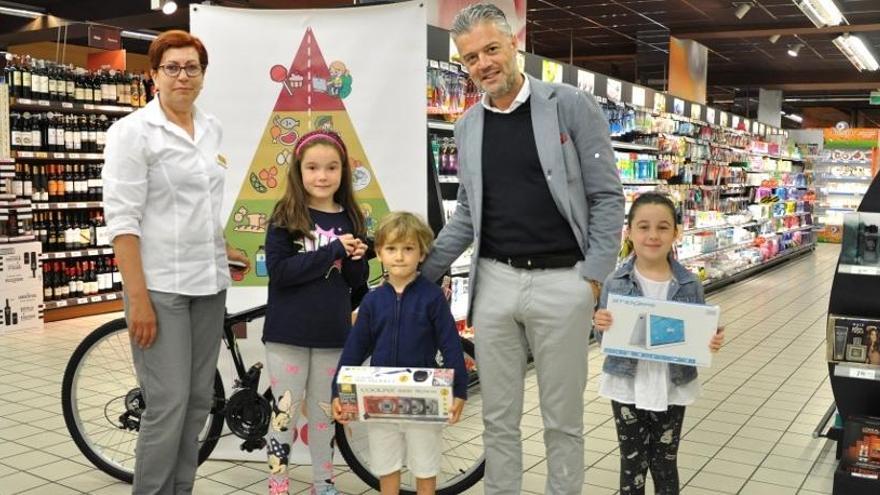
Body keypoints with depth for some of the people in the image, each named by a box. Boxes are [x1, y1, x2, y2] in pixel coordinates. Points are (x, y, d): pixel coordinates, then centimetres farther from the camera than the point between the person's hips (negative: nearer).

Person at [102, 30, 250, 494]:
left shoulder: (212, 129, 10)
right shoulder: (132, 131, -8)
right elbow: (122, 220, -13)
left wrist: (225, 250, 16)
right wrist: (138, 298, -18)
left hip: (208, 283, 6)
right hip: (160, 286, -6)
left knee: (199, 401, 10)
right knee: (168, 405, -6)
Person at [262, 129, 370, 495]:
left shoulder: (350, 219, 4)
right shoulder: (285, 217, -5)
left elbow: (358, 283, 8)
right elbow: (279, 271, -18)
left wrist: (355, 260, -14)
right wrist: (332, 251, -20)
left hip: (333, 334, 3)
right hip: (288, 332, -3)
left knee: (325, 412, 16)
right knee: (285, 412, 5)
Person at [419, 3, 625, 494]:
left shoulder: (572, 106, -4)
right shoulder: (468, 125, 9)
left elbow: (607, 197, -4)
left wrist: (593, 279, -11)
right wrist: (424, 270, 8)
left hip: (561, 282, -4)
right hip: (494, 282, 4)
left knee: (563, 420, 9)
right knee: (498, 418, 12)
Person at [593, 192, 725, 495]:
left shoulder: (690, 285, -6)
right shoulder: (615, 283, -8)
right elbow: (606, 338, -2)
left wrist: (712, 342, -19)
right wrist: (600, 326, -23)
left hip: (672, 388, 1)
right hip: (627, 387, -1)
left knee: (665, 462, 16)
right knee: (632, 462, 12)